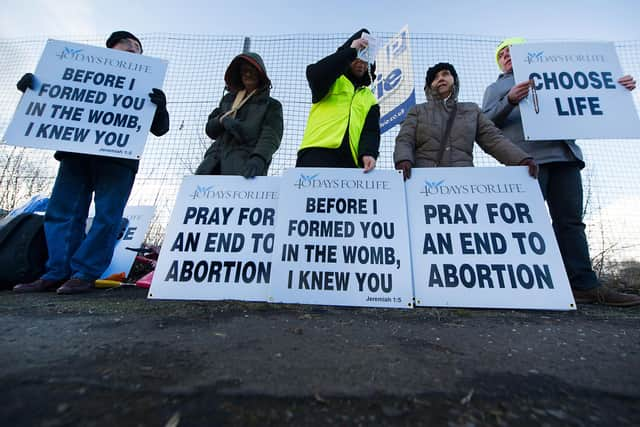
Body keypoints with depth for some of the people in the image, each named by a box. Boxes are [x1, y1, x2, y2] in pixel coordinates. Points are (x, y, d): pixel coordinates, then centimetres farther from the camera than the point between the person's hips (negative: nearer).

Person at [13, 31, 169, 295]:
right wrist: (31, 85, 10)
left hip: (117, 158, -4)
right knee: (62, 212, 1)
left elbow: (159, 129, 6)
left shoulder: (145, 88, 17)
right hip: (76, 153, 4)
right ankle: (56, 274, 8)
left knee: (106, 216, -8)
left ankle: (84, 274, 0)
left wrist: (160, 107, -14)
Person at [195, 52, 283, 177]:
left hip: (245, 159, -4)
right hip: (217, 157, 5)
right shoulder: (228, 99, 29)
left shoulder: (271, 105, 14)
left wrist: (258, 158, -26)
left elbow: (271, 136, -4)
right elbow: (210, 129, 23)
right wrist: (223, 119, -1)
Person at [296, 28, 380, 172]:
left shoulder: (370, 99, 26)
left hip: (349, 161, 4)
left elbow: (371, 132, 11)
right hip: (316, 154, -3)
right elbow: (315, 73, -6)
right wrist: (351, 51, -2)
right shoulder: (333, 81, 18)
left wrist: (368, 153, -11)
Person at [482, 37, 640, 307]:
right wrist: (509, 101, -13)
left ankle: (584, 285, 2)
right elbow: (485, 122, 4)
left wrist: (616, 87, 15)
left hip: (565, 154, 4)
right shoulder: (496, 88, 20)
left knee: (570, 220, 0)